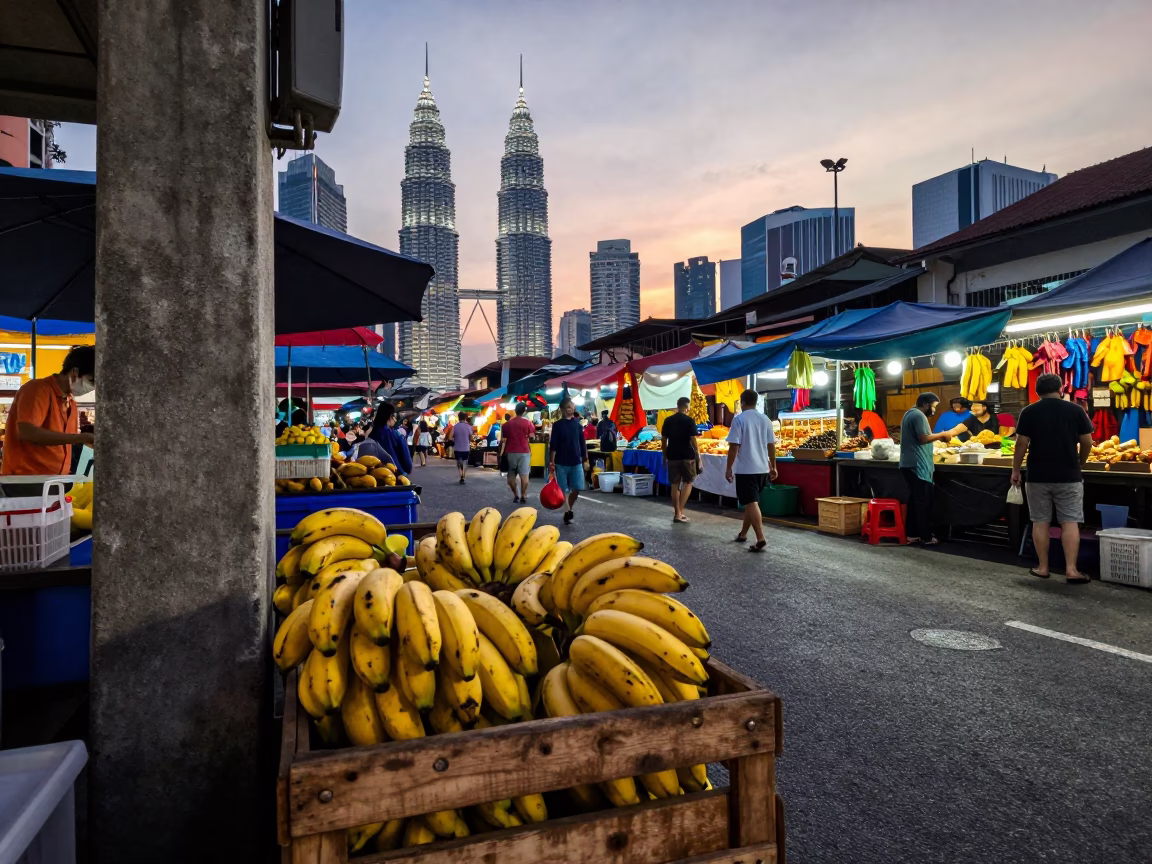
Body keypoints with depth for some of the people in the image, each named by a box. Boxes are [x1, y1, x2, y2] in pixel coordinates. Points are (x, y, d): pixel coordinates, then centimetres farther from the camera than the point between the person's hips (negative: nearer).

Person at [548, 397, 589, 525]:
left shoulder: (577, 423, 5)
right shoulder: (557, 425, -3)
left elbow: (582, 443, 9)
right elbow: (553, 445, -5)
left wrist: (585, 460, 7)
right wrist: (551, 462, -10)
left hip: (576, 462, 3)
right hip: (561, 462, -2)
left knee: (577, 488, 1)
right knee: (563, 490, 2)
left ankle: (569, 509, 23)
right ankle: (567, 512, 13)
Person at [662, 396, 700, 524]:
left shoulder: (668, 421, 4)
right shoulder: (689, 421, -8)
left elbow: (663, 440, 6)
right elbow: (693, 441, -10)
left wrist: (664, 456, 16)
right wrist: (698, 456, -3)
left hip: (672, 456, 4)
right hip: (687, 456, -3)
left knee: (675, 485, 9)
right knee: (688, 483, 8)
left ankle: (677, 513, 13)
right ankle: (680, 512, -2)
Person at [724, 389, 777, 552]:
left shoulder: (739, 419, -10)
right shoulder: (765, 419, 7)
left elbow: (734, 446, -13)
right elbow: (771, 445, 10)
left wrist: (729, 468, -6)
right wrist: (773, 467, 18)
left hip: (745, 469, -6)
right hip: (762, 468, 6)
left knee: (751, 504, -5)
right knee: (751, 502, 17)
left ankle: (760, 539, -13)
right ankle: (743, 534, 28)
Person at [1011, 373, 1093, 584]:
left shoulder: (1029, 412, -3)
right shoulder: (1076, 410, 1)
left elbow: (1021, 443, -5)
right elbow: (1087, 442, 2)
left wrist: (1015, 470, 3)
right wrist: (1079, 464, 19)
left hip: (1038, 476, 0)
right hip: (1069, 476, 1)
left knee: (1040, 522, 6)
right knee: (1070, 522, 2)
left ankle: (1042, 567, 11)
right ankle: (1071, 569, -4)